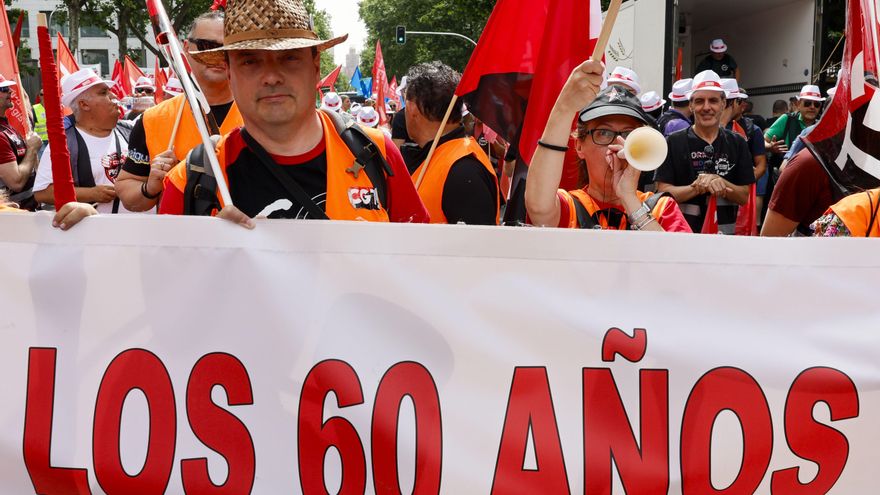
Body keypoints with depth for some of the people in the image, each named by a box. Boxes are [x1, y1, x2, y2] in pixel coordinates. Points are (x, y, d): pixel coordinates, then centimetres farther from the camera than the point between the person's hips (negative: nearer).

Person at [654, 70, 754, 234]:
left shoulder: (737, 143, 4)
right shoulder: (673, 142, -3)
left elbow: (744, 197, 2)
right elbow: (663, 193, -9)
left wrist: (720, 182, -16)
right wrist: (697, 188, -24)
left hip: (725, 230, 2)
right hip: (681, 231, -2)